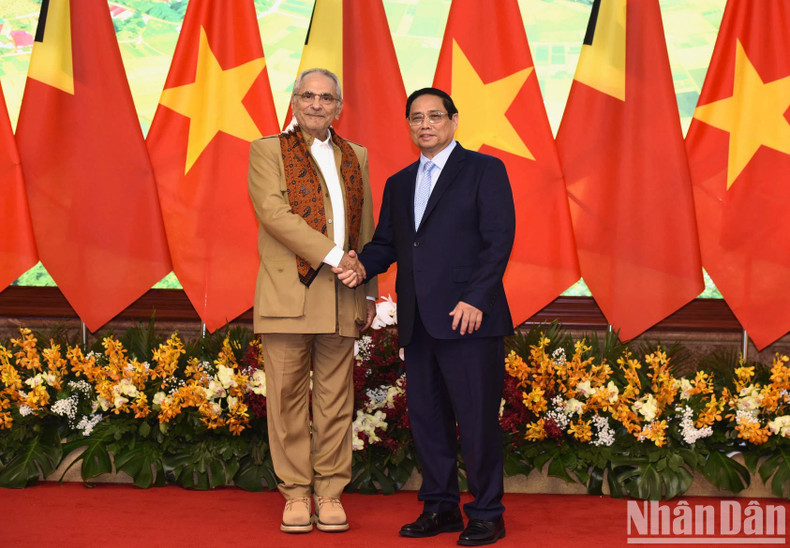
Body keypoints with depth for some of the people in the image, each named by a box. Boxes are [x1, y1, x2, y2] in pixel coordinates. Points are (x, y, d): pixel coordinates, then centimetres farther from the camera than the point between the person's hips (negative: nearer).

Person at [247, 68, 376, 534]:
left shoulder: (356, 156, 18)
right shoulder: (267, 151, 5)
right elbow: (274, 212, -10)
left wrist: (369, 290, 16)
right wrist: (332, 255, -16)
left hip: (341, 298, 3)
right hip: (288, 292, -3)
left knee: (335, 400, 4)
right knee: (288, 398, 1)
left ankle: (330, 494, 12)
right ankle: (296, 494, 10)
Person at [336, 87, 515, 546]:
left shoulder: (484, 170, 1)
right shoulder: (399, 183, 20)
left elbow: (499, 238, -7)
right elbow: (386, 242, 21)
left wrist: (475, 299, -16)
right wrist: (362, 266, -2)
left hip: (468, 317, -6)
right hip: (419, 322, 6)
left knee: (477, 418, -3)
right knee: (427, 417, 9)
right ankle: (441, 507, 21)